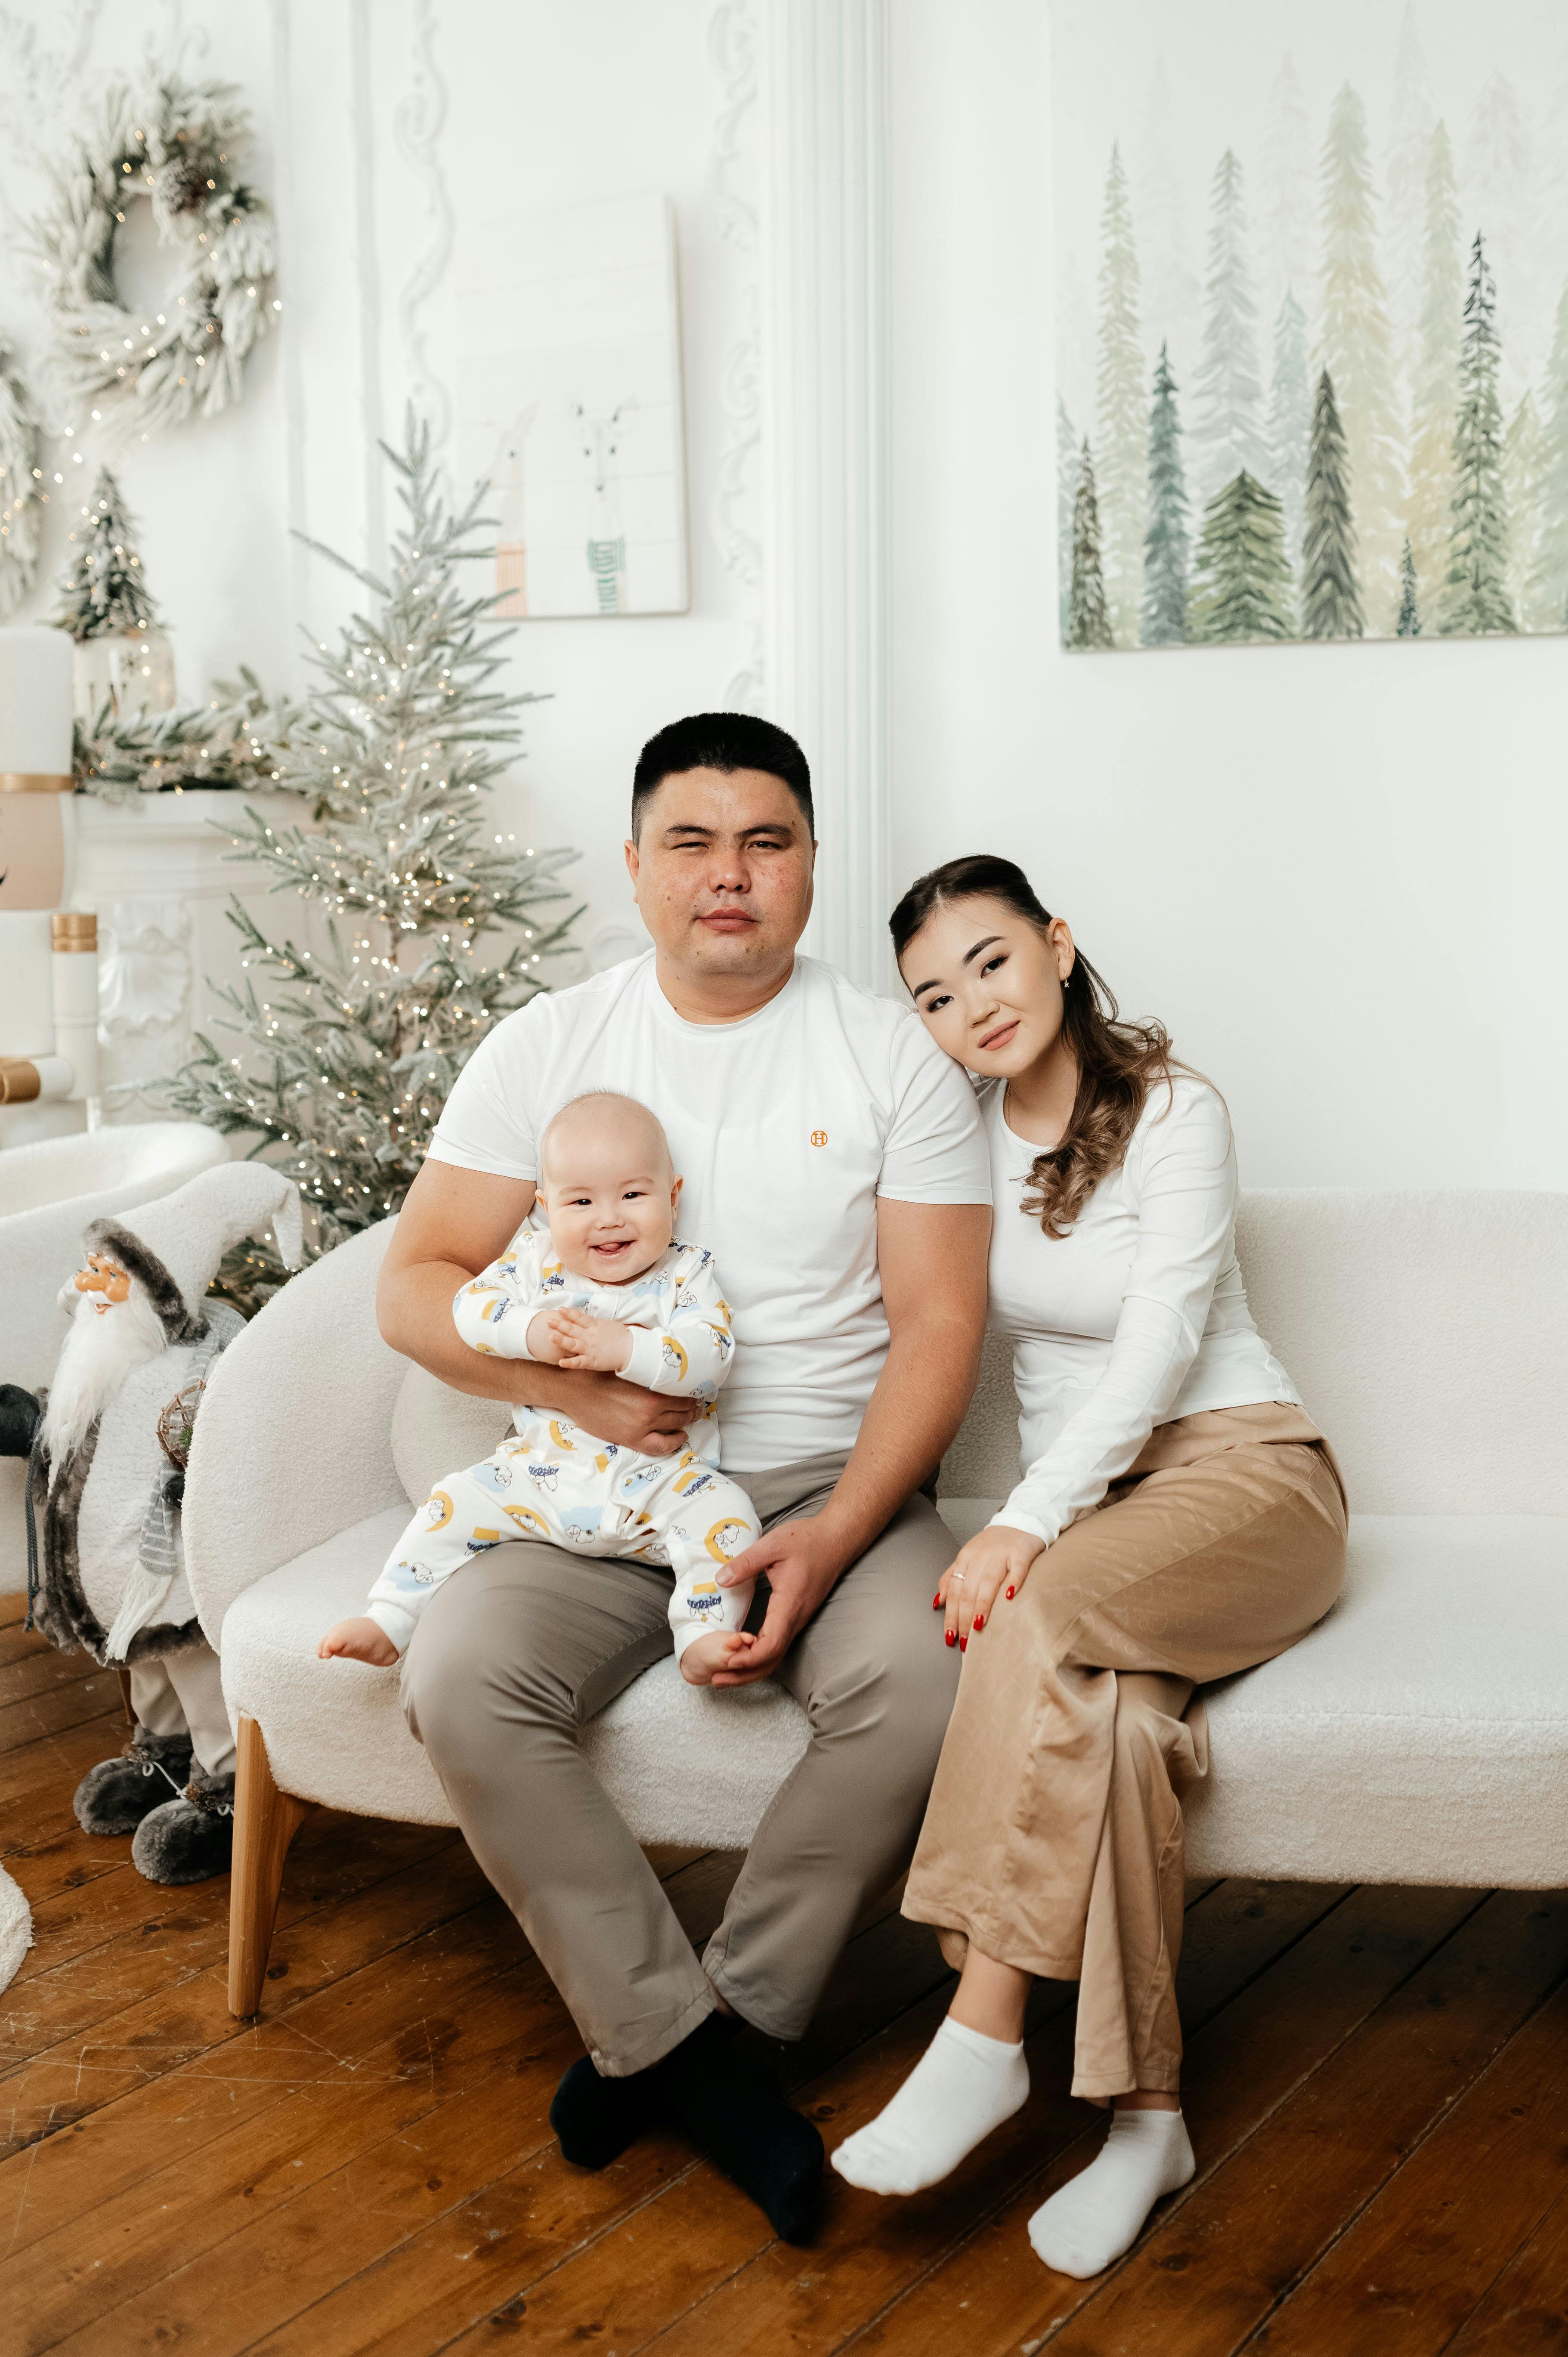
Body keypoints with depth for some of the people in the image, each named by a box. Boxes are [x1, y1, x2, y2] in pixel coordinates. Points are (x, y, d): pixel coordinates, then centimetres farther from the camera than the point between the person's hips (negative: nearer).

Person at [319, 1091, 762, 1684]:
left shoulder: (686, 1273, -2)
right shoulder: (536, 1259, 5)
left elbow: (712, 1353, -16)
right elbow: (470, 1306, -6)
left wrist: (625, 1348, -30)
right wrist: (531, 1331, -24)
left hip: (660, 1483, -2)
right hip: (542, 1473, 2)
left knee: (725, 1514, -26)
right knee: (456, 1502, -10)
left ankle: (703, 1638, -24)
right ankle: (387, 1624, -2)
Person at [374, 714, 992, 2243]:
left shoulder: (894, 1058, 1)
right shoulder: (547, 1046, 5)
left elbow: (937, 1328, -4)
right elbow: (415, 1284, 4)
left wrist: (832, 1542, -18)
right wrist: (573, 1383, -14)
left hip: (835, 1483, -1)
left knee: (921, 1681, -31)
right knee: (460, 1674, -27)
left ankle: (662, 2039, -11)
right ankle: (692, 2050, -13)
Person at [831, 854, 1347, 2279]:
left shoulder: (1173, 1110, -5)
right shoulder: (961, 1137, 9)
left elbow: (1160, 1348, -15)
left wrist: (1025, 1530, -26)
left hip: (1242, 1472, -3)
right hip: (1080, 1503, 4)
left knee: (1044, 1612, -35)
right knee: (1113, 1708, -30)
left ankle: (987, 2029, -32)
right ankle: (1145, 2115, -24)